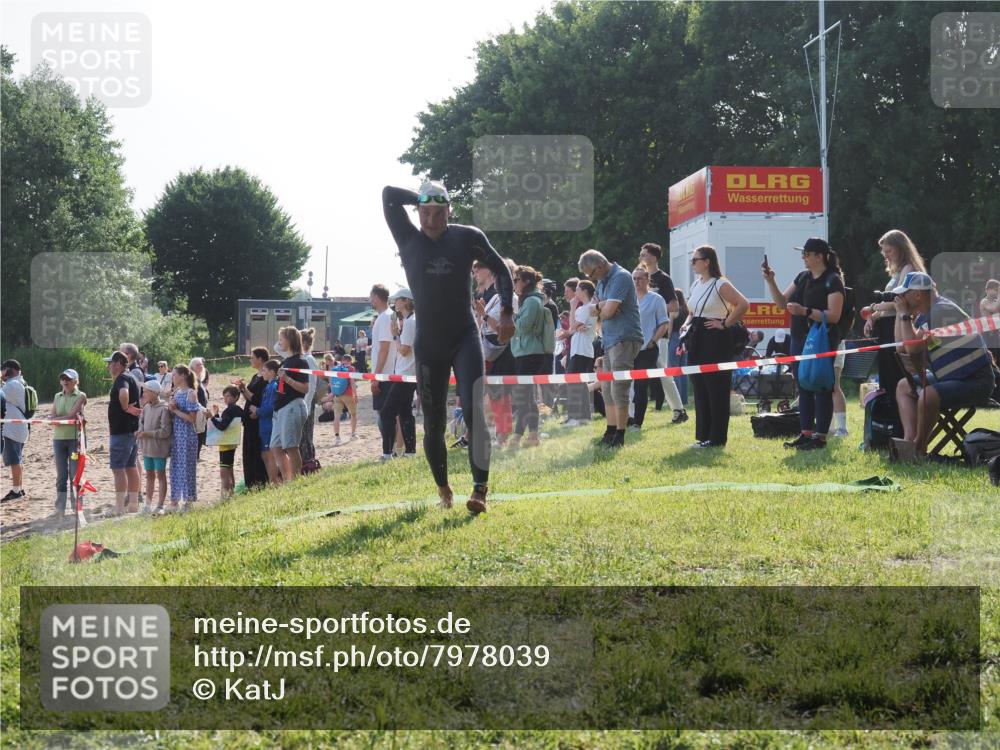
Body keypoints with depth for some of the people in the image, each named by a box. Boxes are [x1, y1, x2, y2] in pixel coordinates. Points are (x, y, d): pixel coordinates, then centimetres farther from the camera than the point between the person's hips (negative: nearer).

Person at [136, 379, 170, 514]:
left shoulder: (164, 409, -16)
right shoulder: (146, 407, 4)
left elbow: (165, 431, -18)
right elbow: (141, 422, 17)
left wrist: (147, 433, -18)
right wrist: (140, 432, -4)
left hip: (159, 448, -7)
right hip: (147, 447, 7)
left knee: (160, 475, 3)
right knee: (149, 475, 12)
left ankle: (160, 505, 8)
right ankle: (148, 504, 19)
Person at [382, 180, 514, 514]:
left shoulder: (468, 238, -4)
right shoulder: (409, 239, -2)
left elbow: (500, 269, 4)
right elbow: (389, 195, -7)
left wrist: (507, 312, -6)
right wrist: (422, 198, -2)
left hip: (465, 338, -2)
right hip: (428, 345, 2)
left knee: (473, 411, -17)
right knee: (433, 423, 6)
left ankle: (480, 489, -21)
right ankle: (442, 488, 26)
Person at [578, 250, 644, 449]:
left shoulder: (621, 277, -14)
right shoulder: (602, 281, 16)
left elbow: (608, 312, -20)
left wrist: (601, 309, 2)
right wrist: (601, 306, -6)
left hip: (624, 339, -10)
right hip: (609, 340, 10)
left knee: (618, 388, -9)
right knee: (607, 389, 11)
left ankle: (619, 436, -5)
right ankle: (611, 433, 16)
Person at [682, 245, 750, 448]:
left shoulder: (721, 285, -10)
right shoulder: (695, 285, 15)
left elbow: (743, 304, -20)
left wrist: (726, 324, -15)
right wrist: (687, 323, 9)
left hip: (715, 340, -8)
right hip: (696, 340, 8)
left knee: (716, 389, -4)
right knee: (699, 388, 9)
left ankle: (716, 438, -1)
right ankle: (703, 435, 15)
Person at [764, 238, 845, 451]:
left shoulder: (832, 280, -10)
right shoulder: (803, 277, 14)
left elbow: (834, 315, -18)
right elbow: (782, 302, 17)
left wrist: (805, 311, -26)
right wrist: (770, 281, 4)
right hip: (800, 339, 8)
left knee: (821, 389, -4)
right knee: (803, 387, 10)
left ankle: (820, 436, -2)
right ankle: (806, 433, 15)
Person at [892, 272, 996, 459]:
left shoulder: (942, 311, -20)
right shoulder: (924, 314, 10)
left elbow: (913, 348, -24)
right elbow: (901, 344, 12)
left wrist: (904, 315, -13)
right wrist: (900, 313, 6)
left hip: (976, 382, -11)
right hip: (951, 377, 11)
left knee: (928, 395, -33)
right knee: (904, 387, 14)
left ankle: (919, 448, -11)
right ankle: (909, 440, -7)